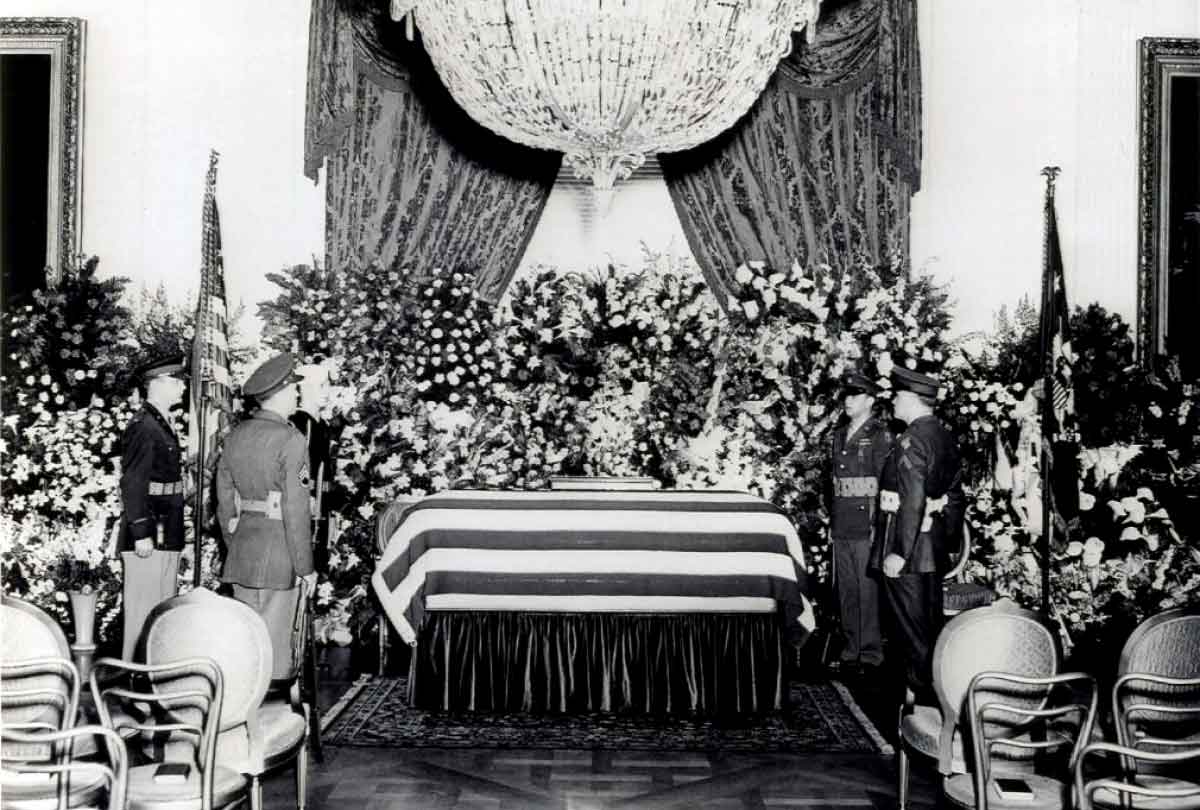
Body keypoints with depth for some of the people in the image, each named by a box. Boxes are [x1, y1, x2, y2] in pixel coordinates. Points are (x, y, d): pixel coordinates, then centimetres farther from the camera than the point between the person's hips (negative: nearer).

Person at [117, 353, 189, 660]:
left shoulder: (163, 425, 17)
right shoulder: (143, 427, -13)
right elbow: (132, 484, -18)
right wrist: (142, 534, -21)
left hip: (166, 536, 10)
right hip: (149, 537, -10)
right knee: (144, 612, -4)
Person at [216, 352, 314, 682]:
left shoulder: (235, 436, 8)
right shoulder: (290, 440, -14)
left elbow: (225, 502, 13)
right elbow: (295, 509, -16)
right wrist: (306, 567, -10)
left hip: (243, 550, 7)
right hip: (280, 552, -7)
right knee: (277, 643, 0)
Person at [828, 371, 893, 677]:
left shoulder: (881, 435, -6)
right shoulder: (839, 435, 15)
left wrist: (877, 525, -15)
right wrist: (832, 521, 16)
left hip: (867, 526, -7)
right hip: (842, 526, 7)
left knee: (868, 591, -3)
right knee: (846, 591, 11)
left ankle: (870, 654, 5)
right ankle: (851, 650, 20)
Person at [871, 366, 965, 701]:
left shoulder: (911, 441, -19)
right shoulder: (945, 436, 9)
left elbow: (913, 501, -25)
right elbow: (956, 495, 15)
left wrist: (899, 553, -23)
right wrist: (950, 539, 21)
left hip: (907, 548, -9)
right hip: (935, 546, 9)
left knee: (912, 627, 1)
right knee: (932, 622, 17)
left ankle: (921, 694, 8)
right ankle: (938, 692, 27)